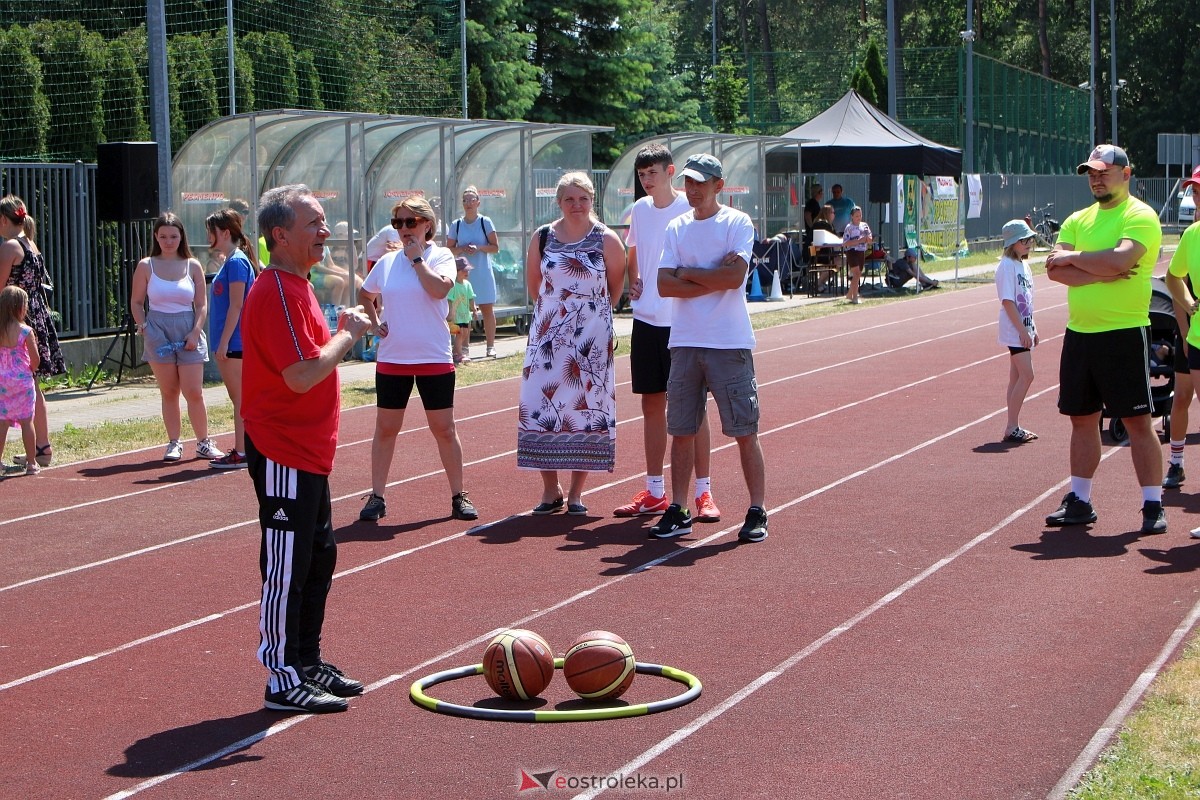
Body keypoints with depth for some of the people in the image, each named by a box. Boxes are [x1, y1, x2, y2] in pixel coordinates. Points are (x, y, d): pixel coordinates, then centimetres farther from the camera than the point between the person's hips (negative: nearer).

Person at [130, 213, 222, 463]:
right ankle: (174, 443, 11)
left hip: (188, 332, 0)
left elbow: (201, 304, 4)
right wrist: (143, 327, -6)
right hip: (158, 332, 0)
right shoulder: (146, 266, 4)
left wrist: (195, 332, -8)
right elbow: (136, 302, 8)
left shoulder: (193, 266, 4)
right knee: (169, 392, 4)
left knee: (194, 392, -4)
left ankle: (203, 442, 7)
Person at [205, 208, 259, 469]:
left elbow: (235, 306, -18)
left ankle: (241, 453, -3)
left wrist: (223, 342, -19)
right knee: (238, 399, 13)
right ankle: (241, 449, 19)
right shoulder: (230, 261, 15)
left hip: (234, 342, -10)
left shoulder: (236, 262, -14)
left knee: (240, 398, -5)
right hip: (231, 343, 10)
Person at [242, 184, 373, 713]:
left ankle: (307, 662, 29)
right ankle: (284, 681, 5)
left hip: (307, 452, 11)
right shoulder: (276, 293, -19)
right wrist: (348, 334, -15)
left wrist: (342, 333, 9)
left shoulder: (294, 286, 15)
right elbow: (301, 375, -27)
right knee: (286, 568, -3)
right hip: (284, 454, -11)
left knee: (319, 557, 18)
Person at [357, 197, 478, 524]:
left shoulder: (440, 256, -3)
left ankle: (458, 497, 13)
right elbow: (365, 294, 24)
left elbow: (440, 288, -24)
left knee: (444, 429, 3)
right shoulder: (387, 262, 7)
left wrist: (416, 257, -15)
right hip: (391, 359, 3)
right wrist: (374, 322, 8)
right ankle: (376, 497, 13)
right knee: (385, 428, 6)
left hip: (434, 359, -3)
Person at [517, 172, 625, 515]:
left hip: (592, 338, -2)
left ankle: (576, 492, 8)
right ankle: (550, 490, 8)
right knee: (540, 407, -3)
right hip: (548, 334, 2)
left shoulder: (606, 239, -4)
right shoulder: (542, 237, 2)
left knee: (586, 408, 0)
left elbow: (616, 286, 6)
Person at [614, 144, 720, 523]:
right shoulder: (640, 209, 9)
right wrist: (632, 281, 7)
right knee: (651, 403, 10)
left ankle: (704, 492, 5)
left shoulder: (689, 209, -8)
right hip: (646, 319, 6)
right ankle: (654, 492, 18)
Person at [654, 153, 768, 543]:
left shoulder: (737, 223, -2)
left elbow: (735, 277, -16)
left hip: (729, 343, -4)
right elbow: (665, 285, 0)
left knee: (745, 431, -1)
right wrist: (714, 278, -10)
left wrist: (688, 272, -5)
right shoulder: (676, 228, 11)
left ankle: (757, 512, 5)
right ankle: (677, 511, 13)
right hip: (684, 342, 4)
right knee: (681, 431, 6)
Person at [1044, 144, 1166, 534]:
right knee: (1082, 418, 12)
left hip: (1123, 334, -7)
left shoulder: (1140, 216, -6)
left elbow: (1121, 259, -24)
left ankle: (1153, 506, 3)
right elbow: (1055, 270, -1)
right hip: (1078, 332, 7)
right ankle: (1079, 502, 21)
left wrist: (1073, 258, -10)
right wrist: (1102, 272, -14)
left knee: (1137, 421, -3)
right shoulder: (1077, 220, 13)